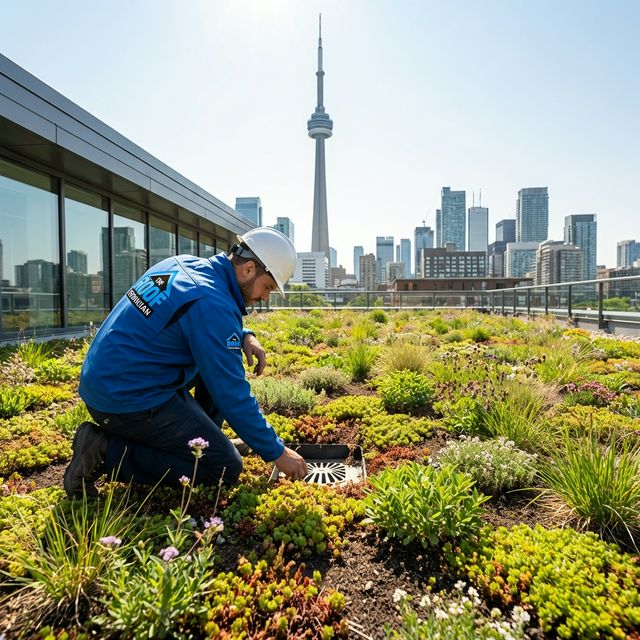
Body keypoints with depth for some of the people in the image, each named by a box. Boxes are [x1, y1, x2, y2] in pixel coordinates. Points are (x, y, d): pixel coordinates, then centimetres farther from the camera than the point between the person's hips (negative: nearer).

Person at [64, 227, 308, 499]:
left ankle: (200, 437, 16)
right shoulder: (212, 303, -23)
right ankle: (107, 451, -5)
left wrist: (244, 336, 2)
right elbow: (232, 394, -20)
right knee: (226, 468, -6)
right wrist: (277, 453, -9)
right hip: (128, 402, -10)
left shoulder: (182, 263, 4)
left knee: (224, 359, 14)